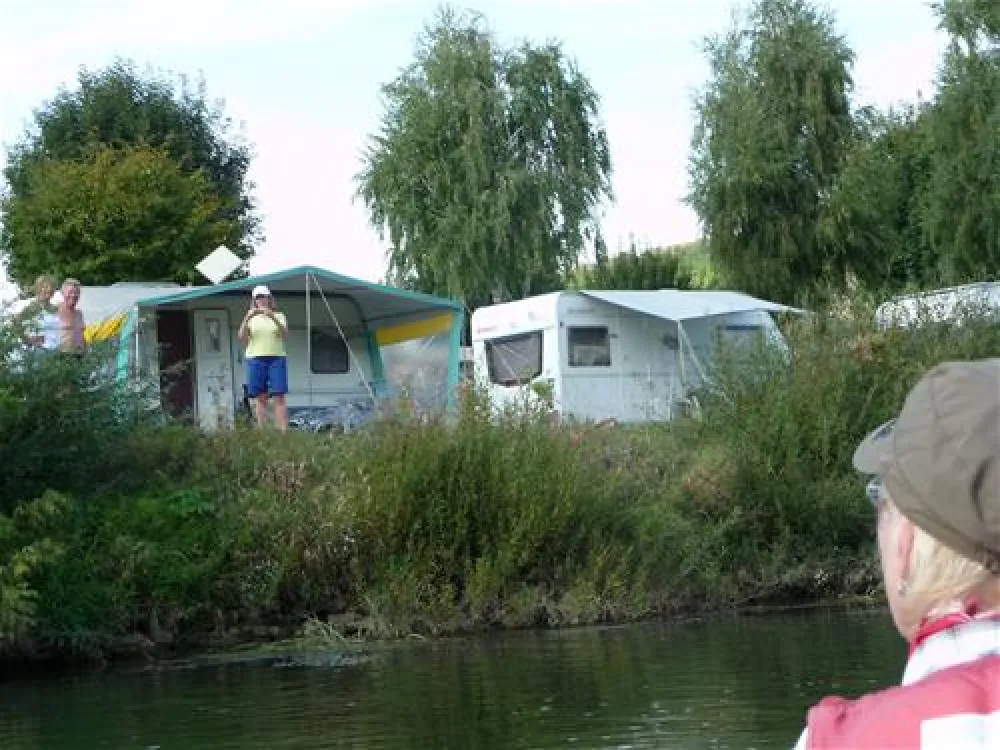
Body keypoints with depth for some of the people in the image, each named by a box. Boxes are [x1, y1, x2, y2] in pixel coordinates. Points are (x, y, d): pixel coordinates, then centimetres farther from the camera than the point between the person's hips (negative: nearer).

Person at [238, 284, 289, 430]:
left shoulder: (279, 316, 11)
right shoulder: (251, 318, 13)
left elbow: (285, 334, -6)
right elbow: (242, 337, -2)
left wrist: (273, 317, -21)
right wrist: (247, 318, -17)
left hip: (276, 358, -1)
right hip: (255, 358, 1)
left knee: (279, 397, -8)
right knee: (260, 399, -1)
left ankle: (284, 432, -14)